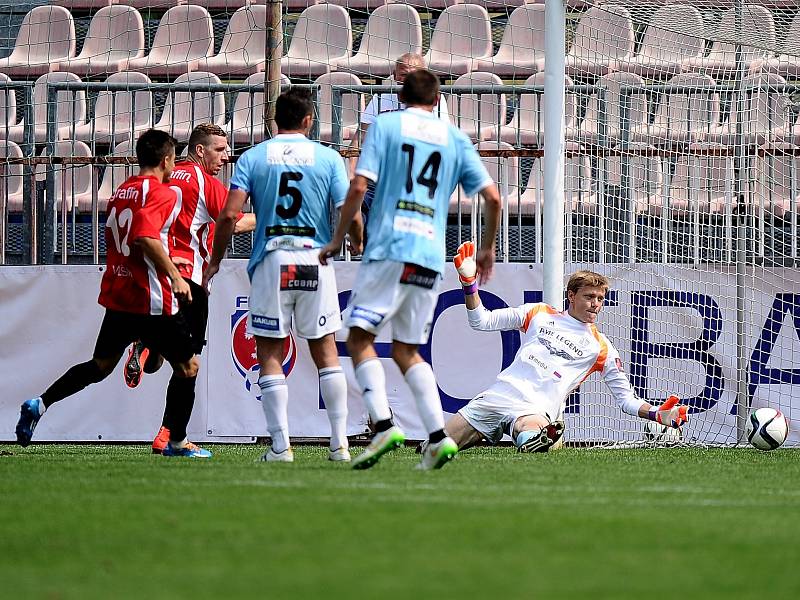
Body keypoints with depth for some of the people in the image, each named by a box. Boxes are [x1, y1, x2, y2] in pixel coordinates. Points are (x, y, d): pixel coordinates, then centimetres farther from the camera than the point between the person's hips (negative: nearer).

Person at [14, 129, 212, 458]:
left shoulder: (121, 192, 14)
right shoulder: (161, 193, -12)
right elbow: (147, 237, -27)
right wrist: (175, 276, -24)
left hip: (117, 294, 8)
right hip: (153, 300, -8)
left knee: (101, 365, 18)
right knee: (187, 366, 7)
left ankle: (40, 404, 5)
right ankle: (177, 442, 9)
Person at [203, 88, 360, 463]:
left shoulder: (252, 158, 3)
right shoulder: (328, 158, 3)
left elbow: (230, 214, -6)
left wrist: (215, 260, 6)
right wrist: (357, 242, 19)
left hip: (271, 262, -1)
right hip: (316, 260, 1)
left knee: (270, 355, 5)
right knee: (326, 351, 10)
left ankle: (281, 445, -2)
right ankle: (340, 442, 6)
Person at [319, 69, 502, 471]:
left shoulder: (385, 126, 6)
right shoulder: (454, 138, 16)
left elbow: (359, 187, -5)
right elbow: (492, 197, 11)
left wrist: (337, 240, 5)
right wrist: (488, 249, 26)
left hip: (390, 247, -4)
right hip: (431, 257, 4)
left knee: (360, 336, -2)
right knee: (406, 350, 13)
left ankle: (383, 425, -22)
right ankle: (438, 436, -2)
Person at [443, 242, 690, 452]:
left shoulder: (602, 349, 14)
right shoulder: (539, 314, 16)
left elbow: (626, 398, 16)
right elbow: (481, 321, 16)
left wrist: (657, 414, -4)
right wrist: (469, 281, 1)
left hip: (538, 410, -4)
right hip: (502, 393, 4)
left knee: (530, 433, -44)